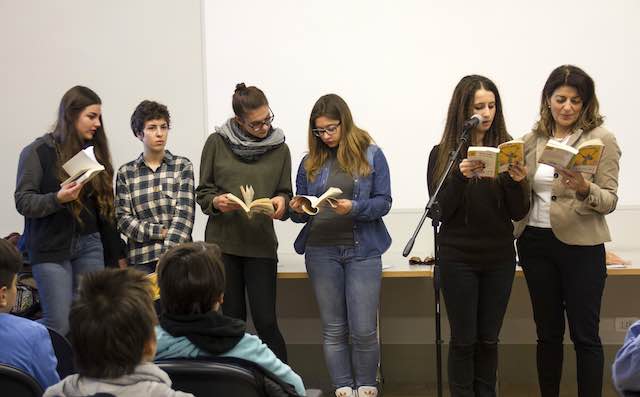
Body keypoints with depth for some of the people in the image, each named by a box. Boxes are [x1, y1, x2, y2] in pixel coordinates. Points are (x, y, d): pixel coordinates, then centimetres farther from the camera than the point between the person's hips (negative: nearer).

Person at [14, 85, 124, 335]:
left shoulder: (95, 152, 11)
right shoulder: (38, 152, -2)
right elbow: (23, 202, -8)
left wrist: (116, 254, 14)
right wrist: (58, 198, -26)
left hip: (89, 245, 5)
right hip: (51, 248, -5)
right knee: (59, 324, -9)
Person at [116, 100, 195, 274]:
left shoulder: (183, 166, 6)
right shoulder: (125, 173, 9)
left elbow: (184, 214, -4)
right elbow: (123, 218, 3)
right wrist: (159, 232, -10)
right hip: (141, 258, 1)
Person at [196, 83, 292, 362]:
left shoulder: (279, 148, 4)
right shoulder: (217, 143, 1)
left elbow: (285, 193, 12)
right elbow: (202, 192, 6)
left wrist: (281, 201, -11)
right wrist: (217, 202, -16)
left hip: (261, 244, 0)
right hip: (222, 242, 0)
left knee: (266, 321, -5)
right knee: (232, 320, 5)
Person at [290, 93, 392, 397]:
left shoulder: (371, 155, 2)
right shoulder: (310, 162, 9)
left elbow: (383, 202, -3)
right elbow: (301, 212, 12)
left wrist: (355, 208, -20)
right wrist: (297, 210, -11)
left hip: (362, 250, -2)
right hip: (321, 251, 3)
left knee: (364, 330, -5)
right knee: (334, 330, 5)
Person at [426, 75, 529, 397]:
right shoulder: (443, 153, -2)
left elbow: (518, 213, 1)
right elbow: (441, 211, -8)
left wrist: (518, 182, -18)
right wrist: (461, 176, -22)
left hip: (499, 258, 2)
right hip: (458, 258, -2)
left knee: (489, 339, 9)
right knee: (464, 339, 2)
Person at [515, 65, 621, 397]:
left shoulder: (601, 139, -5)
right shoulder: (532, 140, 7)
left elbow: (609, 201, -8)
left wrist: (585, 189, -27)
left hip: (580, 245, -4)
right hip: (535, 243, 4)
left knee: (584, 334, 0)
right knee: (547, 332, 12)